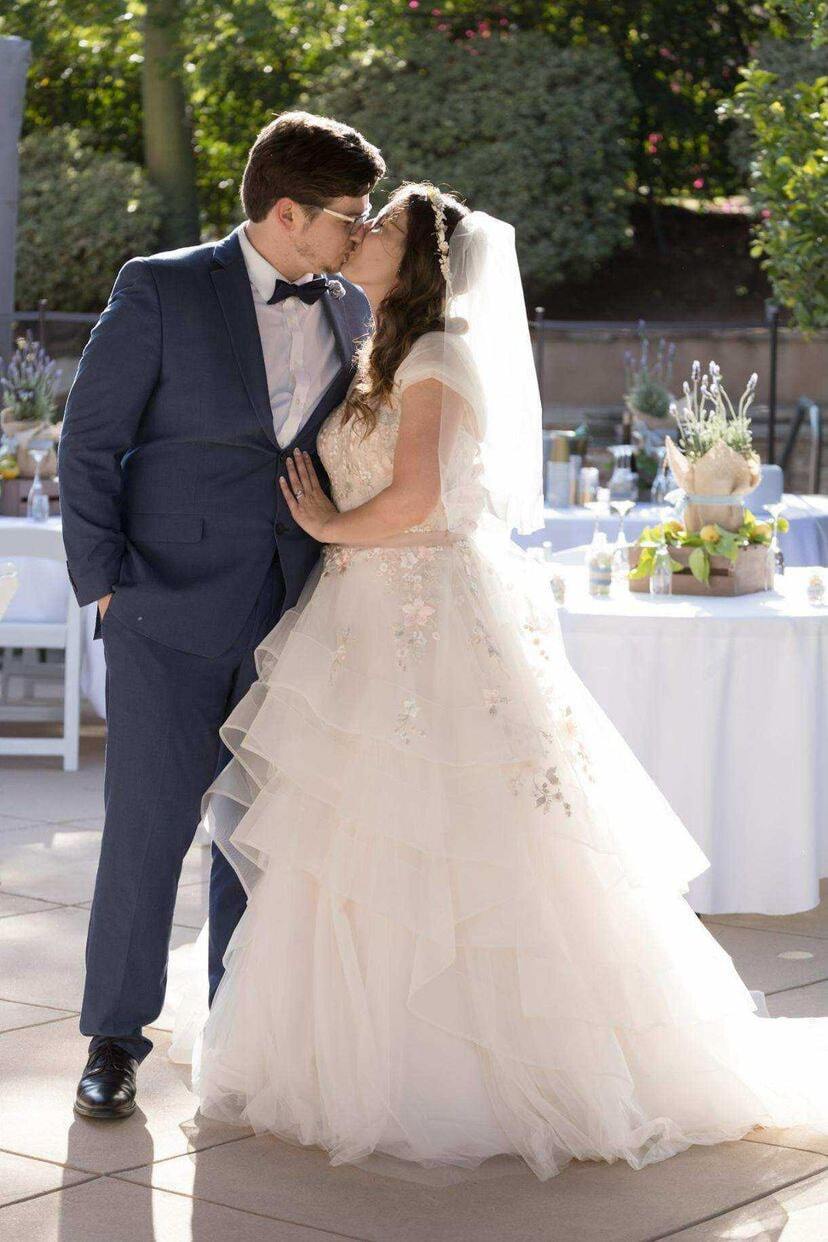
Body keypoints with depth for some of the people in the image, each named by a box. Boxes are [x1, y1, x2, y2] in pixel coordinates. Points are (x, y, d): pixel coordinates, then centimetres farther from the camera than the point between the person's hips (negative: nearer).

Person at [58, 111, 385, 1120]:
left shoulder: (350, 314, 10)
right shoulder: (161, 291, -4)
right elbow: (89, 441, -3)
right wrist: (104, 583, -9)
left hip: (294, 617, 4)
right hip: (171, 610, -4)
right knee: (149, 823, -2)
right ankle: (114, 1038, 12)